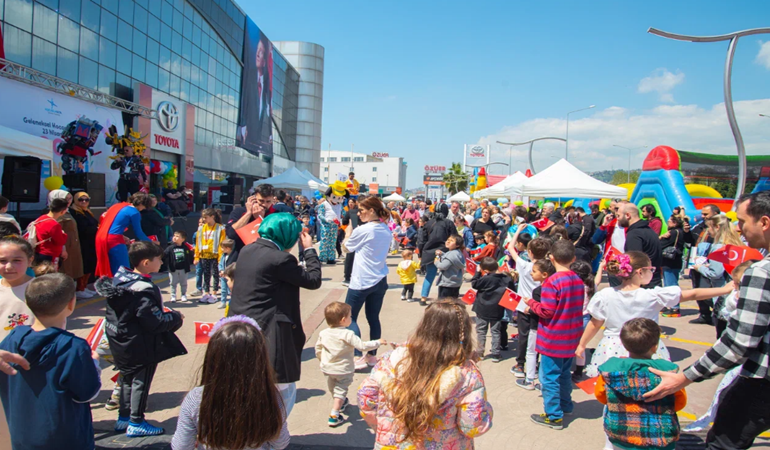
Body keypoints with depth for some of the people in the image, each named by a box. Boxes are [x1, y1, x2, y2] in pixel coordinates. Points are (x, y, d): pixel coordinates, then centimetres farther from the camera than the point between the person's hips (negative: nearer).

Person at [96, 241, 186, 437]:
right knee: (141, 382, 8)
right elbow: (156, 323, -28)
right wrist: (176, 317, -11)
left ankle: (124, 417, 36)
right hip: (140, 347, -9)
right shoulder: (144, 291, -29)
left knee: (127, 378, 22)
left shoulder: (119, 278, -2)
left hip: (120, 342, 9)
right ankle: (136, 423, 20)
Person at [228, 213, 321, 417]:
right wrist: (309, 249, 1)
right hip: (266, 334, -8)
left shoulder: (246, 251, 5)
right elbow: (314, 280, -9)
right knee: (284, 391, 8)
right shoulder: (281, 259, -18)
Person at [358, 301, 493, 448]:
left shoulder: (393, 358, -17)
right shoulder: (467, 375, -23)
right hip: (442, 445, -1)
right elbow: (475, 427, -19)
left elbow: (365, 397, -7)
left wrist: (382, 429, 8)